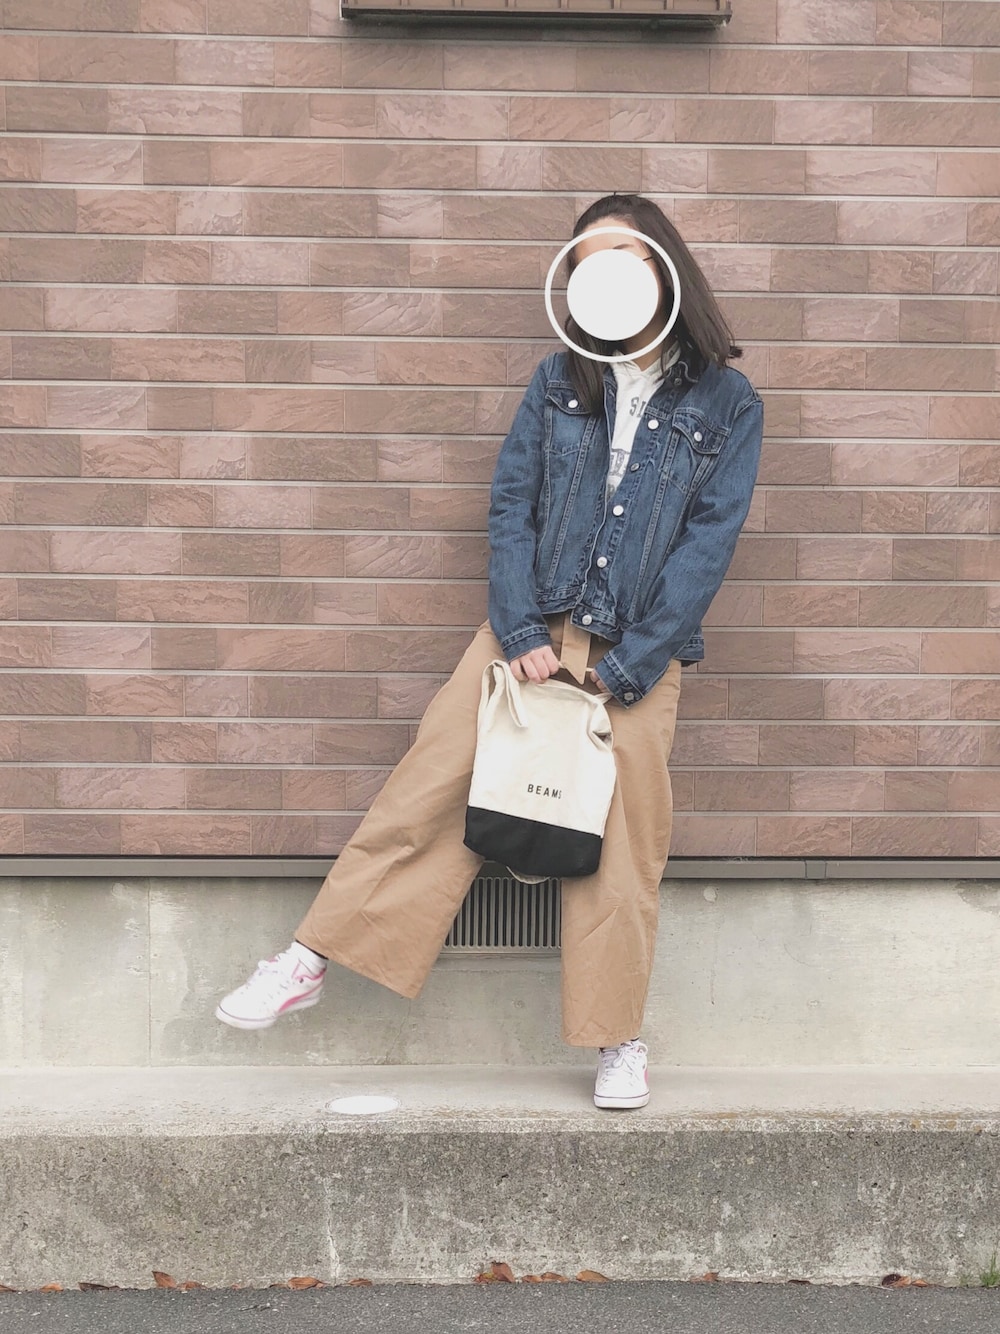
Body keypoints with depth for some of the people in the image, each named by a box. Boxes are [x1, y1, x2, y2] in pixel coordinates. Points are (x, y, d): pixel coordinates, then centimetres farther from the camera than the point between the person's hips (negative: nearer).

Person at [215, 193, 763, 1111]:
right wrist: (523, 637, -9)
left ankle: (620, 1040, 16)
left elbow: (708, 543, -5)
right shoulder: (561, 379, 8)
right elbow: (511, 506, 3)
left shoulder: (728, 403, 2)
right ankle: (310, 962, 2)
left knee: (621, 842, 2)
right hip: (533, 629, 2)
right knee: (430, 784, -6)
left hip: (637, 654, -1)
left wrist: (624, 668, -12)